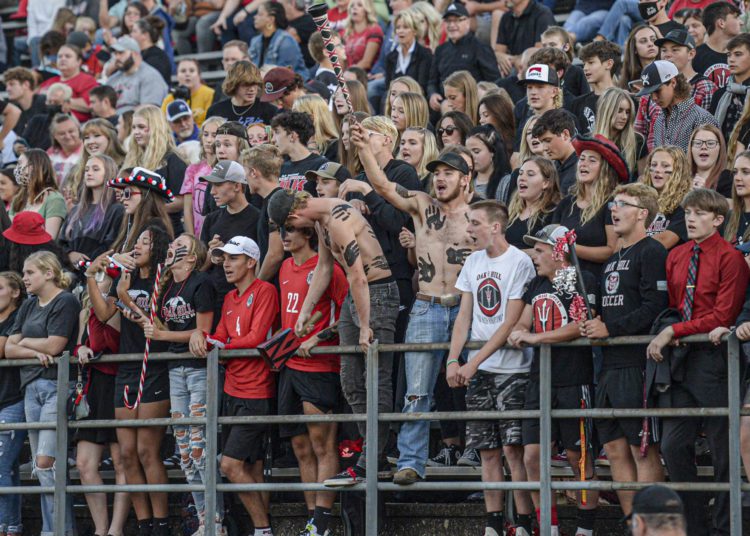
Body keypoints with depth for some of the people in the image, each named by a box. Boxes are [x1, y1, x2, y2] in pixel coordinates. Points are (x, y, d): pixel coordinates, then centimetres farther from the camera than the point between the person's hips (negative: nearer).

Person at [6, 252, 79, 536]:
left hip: (57, 386, -8)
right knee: (41, 467, 5)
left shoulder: (65, 302, -6)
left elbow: (54, 345, -14)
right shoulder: (28, 306, 18)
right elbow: (9, 349, 12)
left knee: (45, 462, -16)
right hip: (32, 387, 8)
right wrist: (35, 352, -7)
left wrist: (25, 342, 3)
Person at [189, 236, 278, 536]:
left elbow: (256, 337, -17)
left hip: (255, 393, -9)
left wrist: (220, 347, -6)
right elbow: (221, 337, 11)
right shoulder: (230, 299, 17)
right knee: (252, 468, 8)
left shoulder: (264, 291, -9)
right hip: (233, 390, 9)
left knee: (231, 464, -14)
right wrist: (200, 336, -10)